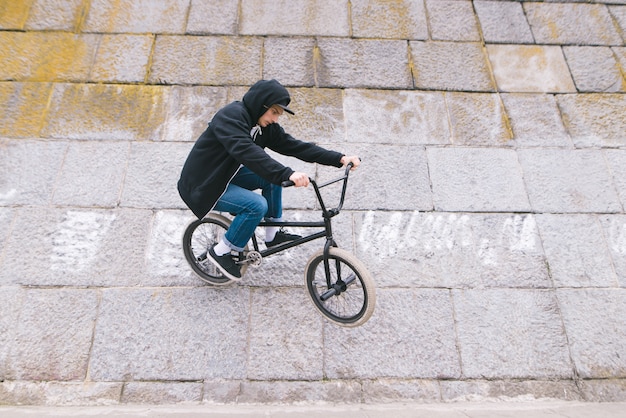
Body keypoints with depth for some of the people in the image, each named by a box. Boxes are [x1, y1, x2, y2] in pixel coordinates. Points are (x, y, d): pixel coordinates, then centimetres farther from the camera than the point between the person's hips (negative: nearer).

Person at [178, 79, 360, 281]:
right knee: (257, 205, -25)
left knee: (273, 176, -4)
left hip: (226, 176, 8)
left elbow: (293, 145, -8)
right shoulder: (231, 116, -25)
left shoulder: (265, 126, -1)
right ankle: (221, 252, -4)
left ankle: (273, 234, 9)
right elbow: (247, 151, -42)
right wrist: (287, 174, -53)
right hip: (203, 186, -8)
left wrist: (339, 158, -17)